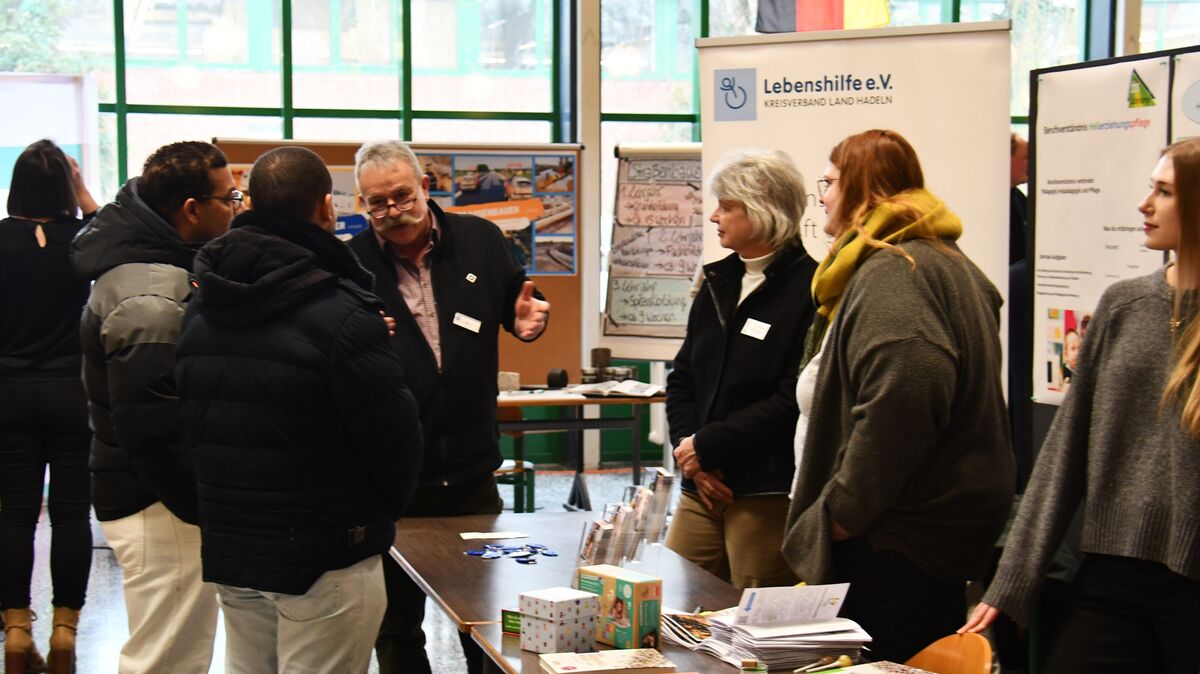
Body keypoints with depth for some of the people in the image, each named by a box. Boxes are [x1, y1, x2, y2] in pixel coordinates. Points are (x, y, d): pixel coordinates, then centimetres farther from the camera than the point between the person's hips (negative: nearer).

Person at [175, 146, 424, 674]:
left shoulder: (198, 311, 5)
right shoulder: (341, 316, -19)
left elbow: (192, 423, 12)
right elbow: (394, 437, -15)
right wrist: (382, 512, 5)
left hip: (227, 550, 7)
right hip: (325, 560, -7)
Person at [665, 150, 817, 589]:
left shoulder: (808, 288, -12)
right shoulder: (719, 281, 14)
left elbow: (793, 400, -18)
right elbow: (682, 376, 16)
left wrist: (706, 446, -13)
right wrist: (687, 447, -1)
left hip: (768, 493, -7)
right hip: (702, 487, 7)